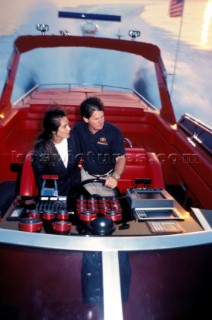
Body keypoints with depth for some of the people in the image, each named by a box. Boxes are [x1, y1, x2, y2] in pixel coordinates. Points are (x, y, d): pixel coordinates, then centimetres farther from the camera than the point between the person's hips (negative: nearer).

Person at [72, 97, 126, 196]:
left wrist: (115, 177, -35)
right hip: (87, 175, 2)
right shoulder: (78, 129, -12)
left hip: (107, 177, -1)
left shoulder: (114, 132, -20)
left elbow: (121, 158, -18)